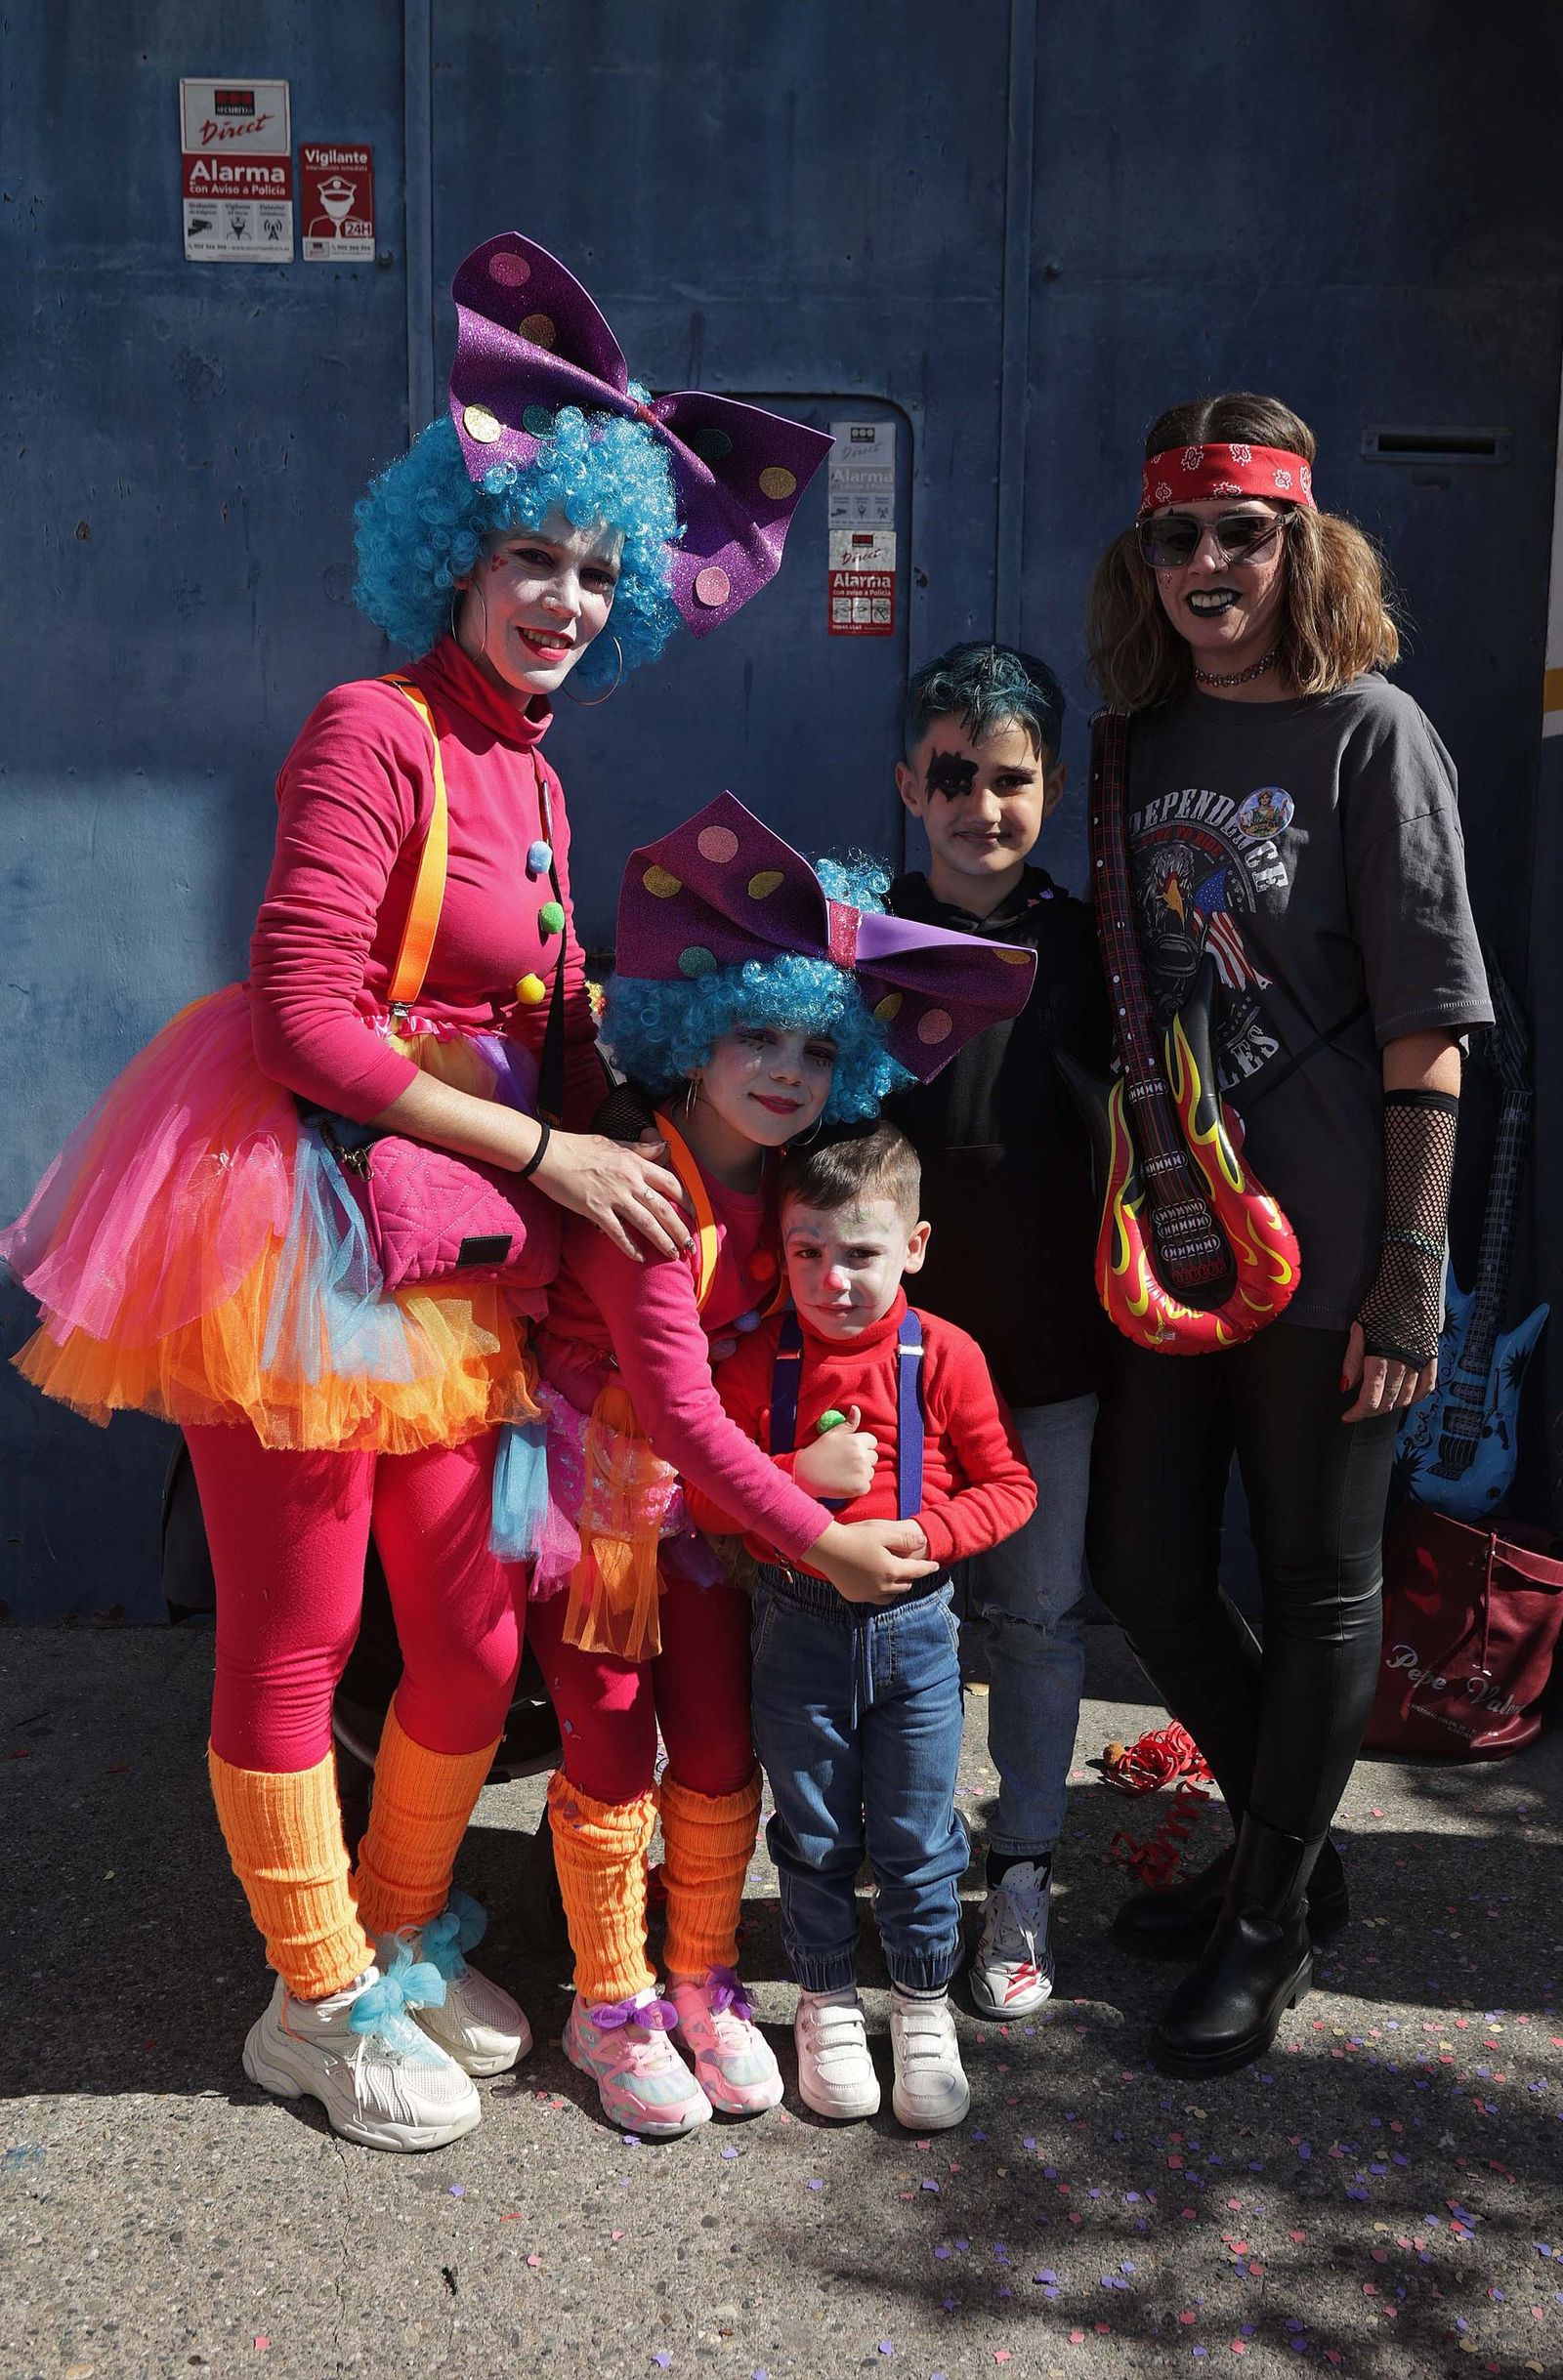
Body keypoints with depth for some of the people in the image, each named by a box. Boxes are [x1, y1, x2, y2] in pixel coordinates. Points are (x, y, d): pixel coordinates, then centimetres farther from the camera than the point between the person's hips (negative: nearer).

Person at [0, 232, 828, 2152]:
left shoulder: (532, 774, 13)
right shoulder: (373, 731, -10)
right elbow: (309, 1021, -17)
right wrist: (550, 1153, -14)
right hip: (296, 1217, -7)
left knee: (477, 1638, 12)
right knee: (292, 1639, 6)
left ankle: (407, 1934, 37)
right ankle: (323, 2001, 27)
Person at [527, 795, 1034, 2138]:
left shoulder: (786, 1180, -2)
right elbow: (679, 1406, -27)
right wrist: (822, 1542, -26)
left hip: (712, 1487, 6)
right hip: (596, 1480, -6)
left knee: (721, 1749, 10)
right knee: (612, 1756, 4)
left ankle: (706, 1983, 29)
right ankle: (612, 2007, 23)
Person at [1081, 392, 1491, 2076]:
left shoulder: (1370, 734, -6)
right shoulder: (1149, 739, 10)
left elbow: (1426, 1028, -10)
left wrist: (1412, 1268, -13)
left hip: (1320, 1246, -6)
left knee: (1319, 1590, 8)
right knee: (1143, 1572, 13)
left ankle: (1271, 1922, 28)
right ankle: (1286, 1843, 37)